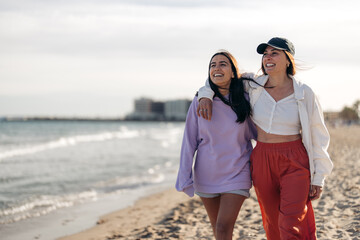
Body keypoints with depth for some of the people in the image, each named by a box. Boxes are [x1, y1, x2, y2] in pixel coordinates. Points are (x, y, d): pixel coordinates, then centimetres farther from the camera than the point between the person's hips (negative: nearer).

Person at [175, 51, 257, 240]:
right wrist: (185, 176, -4)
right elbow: (189, 141, -1)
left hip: (236, 174, -2)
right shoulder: (200, 102, -4)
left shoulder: (244, 100, -5)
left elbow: (259, 134, 8)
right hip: (206, 173, 2)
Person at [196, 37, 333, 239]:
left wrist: (318, 178, -2)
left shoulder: (304, 94, -6)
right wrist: (206, 95, -4)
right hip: (262, 162, 3)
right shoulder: (254, 86, 0)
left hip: (294, 164, -3)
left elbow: (318, 137, -1)